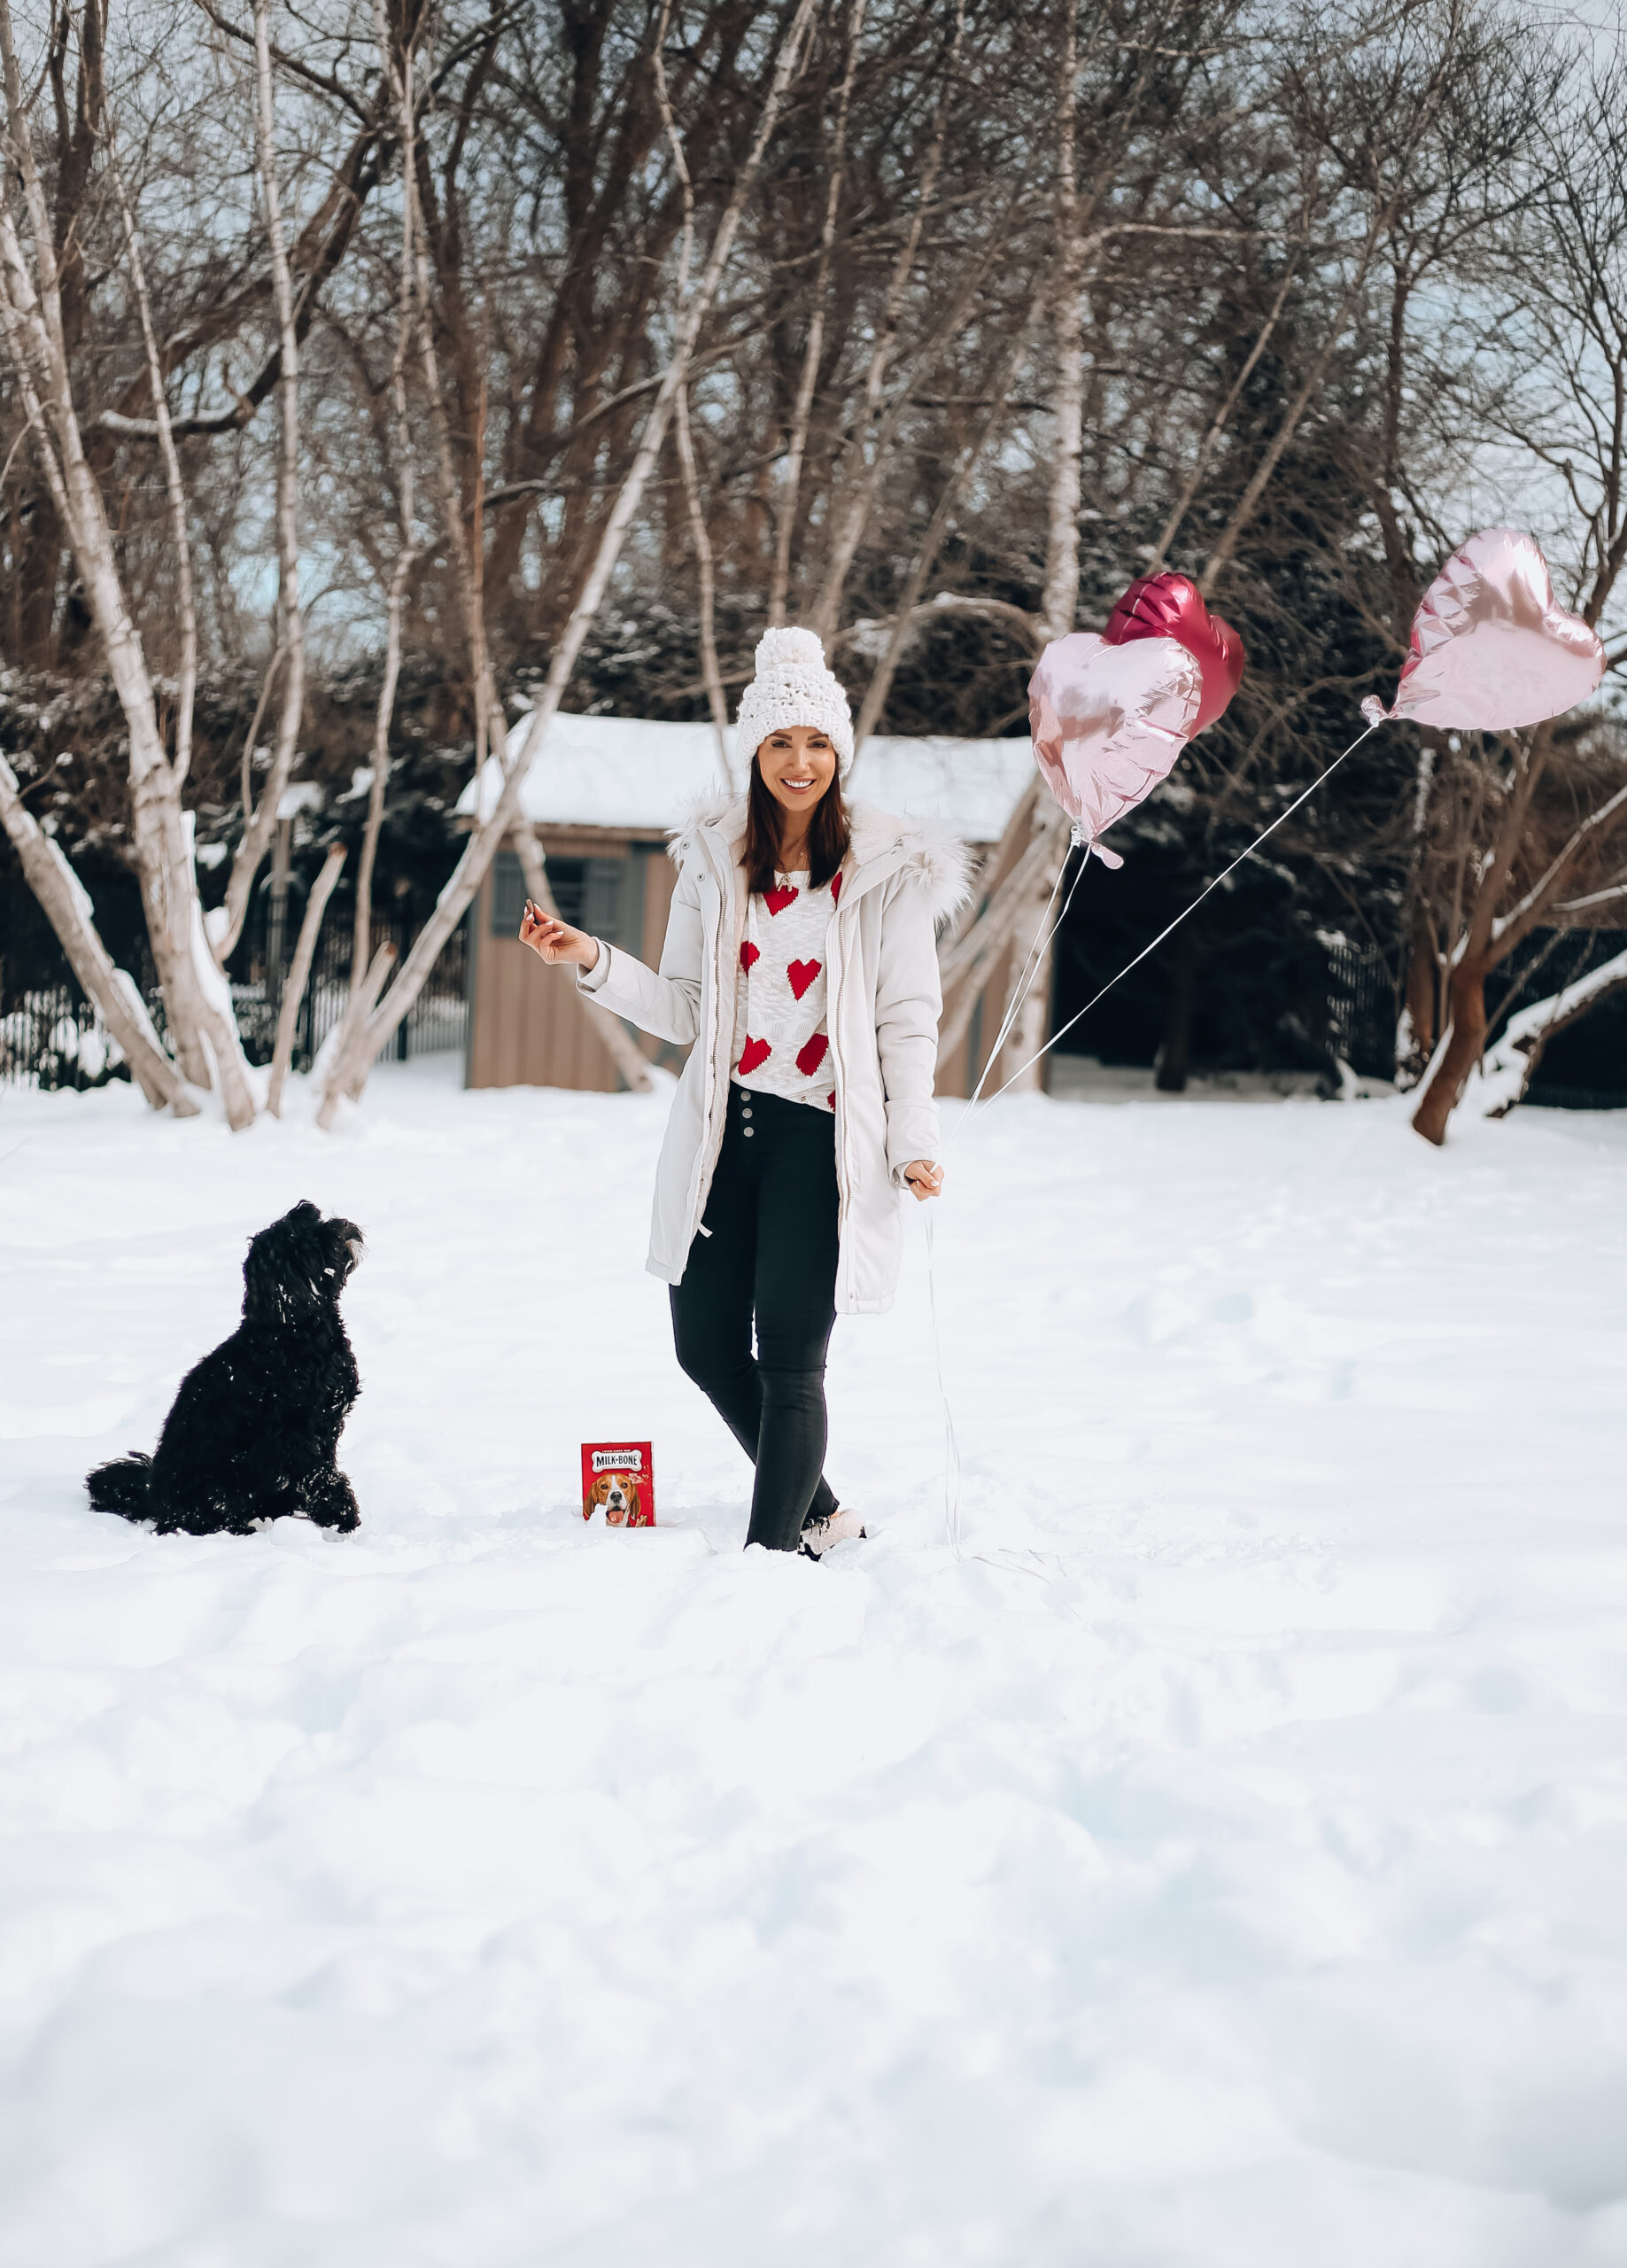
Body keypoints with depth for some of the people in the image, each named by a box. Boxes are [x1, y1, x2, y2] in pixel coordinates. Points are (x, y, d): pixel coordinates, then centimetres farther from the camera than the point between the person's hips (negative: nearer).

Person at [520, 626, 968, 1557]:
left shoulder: (887, 870, -1)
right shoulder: (713, 861, 9)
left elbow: (908, 1020, 0)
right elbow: (684, 1012, 10)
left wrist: (915, 1141, -10)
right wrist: (592, 961, -3)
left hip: (822, 1134, -4)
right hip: (723, 1130, 5)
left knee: (790, 1363, -8)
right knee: (706, 1346, 8)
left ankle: (773, 1551, 2)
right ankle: (820, 1512, 29)